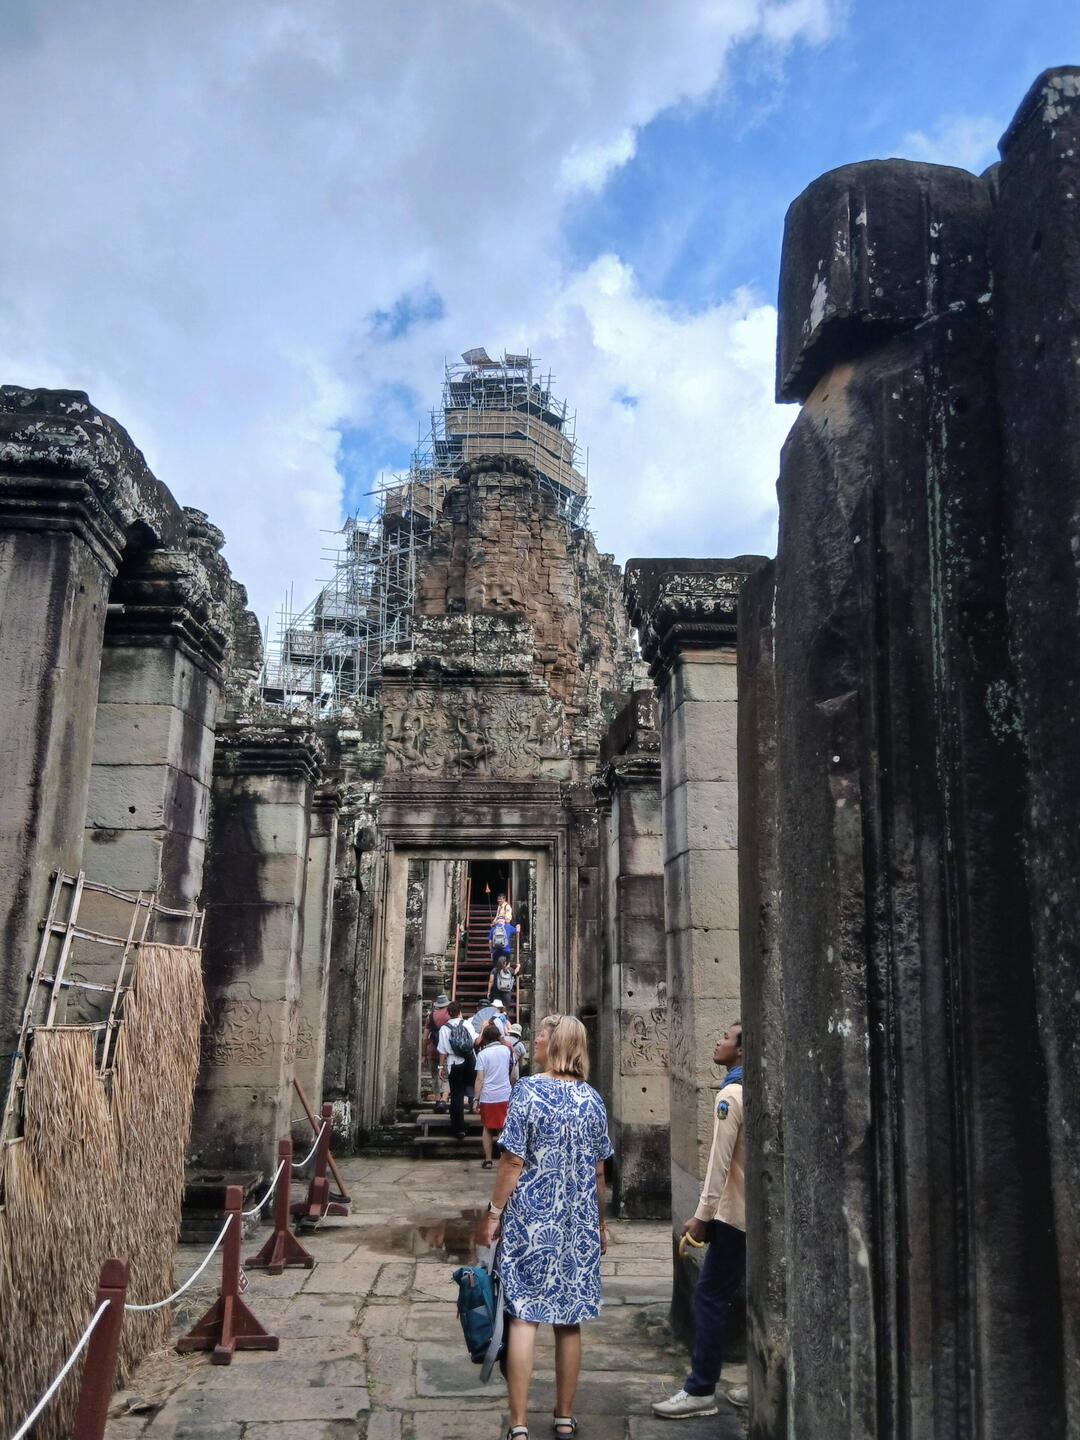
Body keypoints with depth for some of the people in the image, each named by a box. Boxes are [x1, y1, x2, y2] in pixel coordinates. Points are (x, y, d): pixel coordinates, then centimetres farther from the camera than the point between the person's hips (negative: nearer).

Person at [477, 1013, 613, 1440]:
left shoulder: (528, 1090, -11)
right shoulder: (591, 1099, 3)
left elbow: (513, 1161, -12)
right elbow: (598, 1171, 8)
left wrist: (493, 1213, -4)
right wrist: (600, 1221, 19)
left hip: (530, 1219, -4)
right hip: (579, 1223, 4)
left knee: (524, 1316, 2)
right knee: (569, 1319, 12)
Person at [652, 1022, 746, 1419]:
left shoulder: (731, 1095, -16)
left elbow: (719, 1163, -19)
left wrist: (702, 1216, -14)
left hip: (736, 1215, -9)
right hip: (759, 1214, 9)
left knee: (711, 1297, -3)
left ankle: (700, 1390, 1)